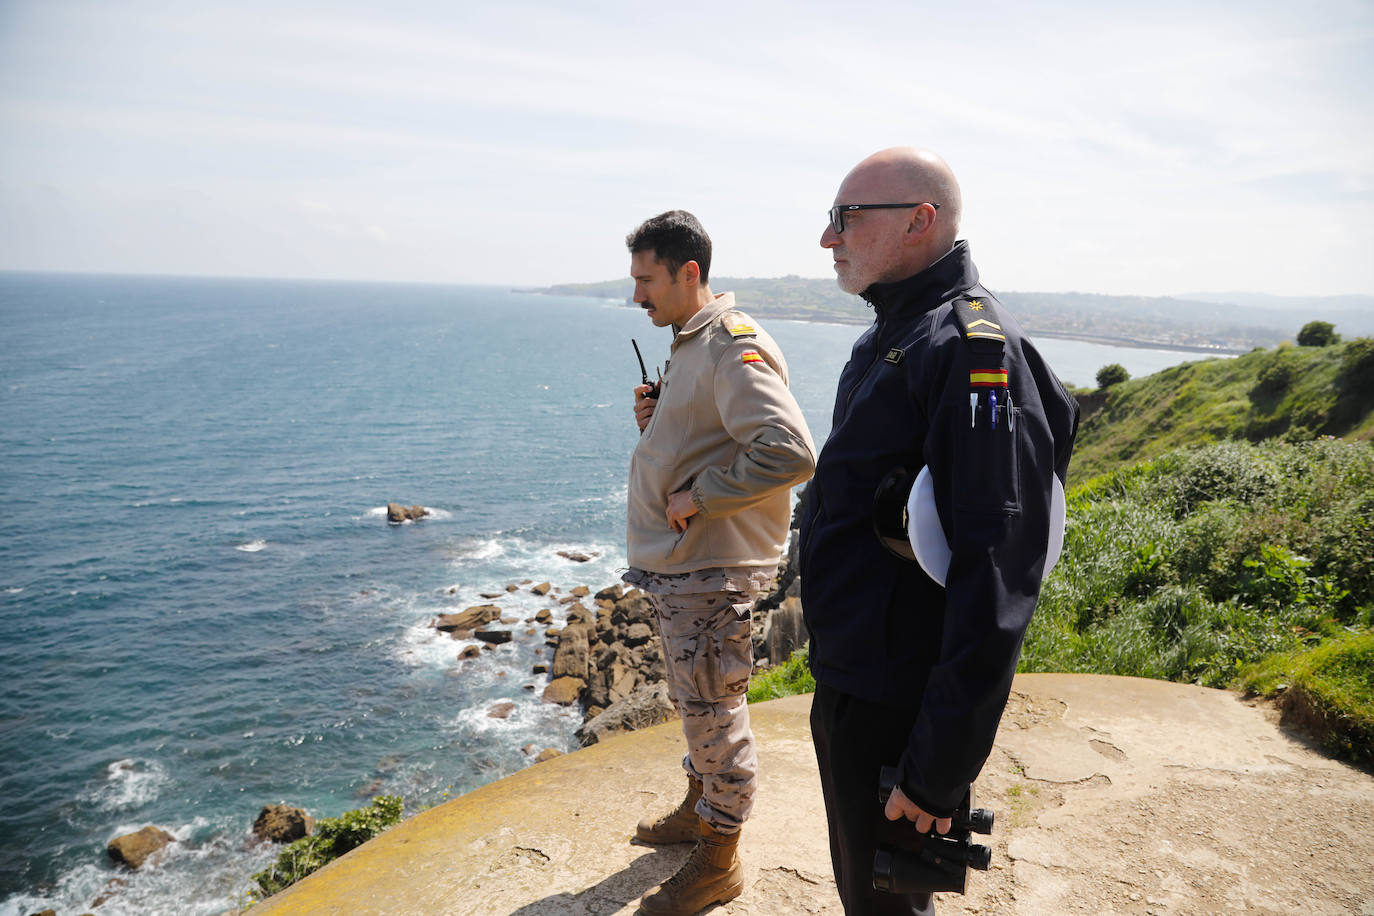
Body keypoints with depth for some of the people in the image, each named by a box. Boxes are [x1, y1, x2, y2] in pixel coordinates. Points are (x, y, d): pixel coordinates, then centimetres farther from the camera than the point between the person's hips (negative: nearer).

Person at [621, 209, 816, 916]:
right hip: (674, 566, 10)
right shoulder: (689, 342, 13)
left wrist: (699, 497, -23)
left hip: (711, 572, -10)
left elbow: (790, 452, -31)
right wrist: (655, 421, 3)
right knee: (691, 704, 24)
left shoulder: (734, 347, -19)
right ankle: (697, 810, 44)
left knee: (714, 717, 5)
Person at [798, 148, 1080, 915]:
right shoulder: (891, 336, 10)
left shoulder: (974, 349, -21)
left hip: (899, 709, -9)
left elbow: (996, 582, -27)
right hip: (849, 684, 9)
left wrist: (939, 770, -24)